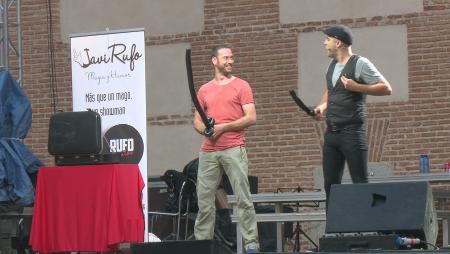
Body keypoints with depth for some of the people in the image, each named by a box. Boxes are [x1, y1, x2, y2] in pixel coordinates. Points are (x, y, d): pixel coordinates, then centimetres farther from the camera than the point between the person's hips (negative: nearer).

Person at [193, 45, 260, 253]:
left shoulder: (241, 86, 5)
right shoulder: (204, 90, 16)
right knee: (204, 199, 3)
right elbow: (196, 122, 19)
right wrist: (206, 129, -4)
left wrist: (223, 127, -10)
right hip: (208, 151, 4)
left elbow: (251, 118, -3)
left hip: (233, 149, -4)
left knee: (243, 197, -7)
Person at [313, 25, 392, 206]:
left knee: (360, 182, -8)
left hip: (352, 132, -8)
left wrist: (356, 87, -19)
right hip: (331, 133, 8)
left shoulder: (360, 64, -6)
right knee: (330, 184, 5)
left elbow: (386, 88, -11)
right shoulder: (332, 65, 16)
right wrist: (322, 106, 13)